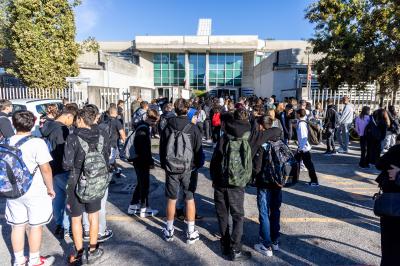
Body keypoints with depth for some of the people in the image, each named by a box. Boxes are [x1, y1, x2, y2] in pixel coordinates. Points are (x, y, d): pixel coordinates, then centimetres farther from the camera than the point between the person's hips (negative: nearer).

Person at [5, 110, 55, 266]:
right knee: (35, 226, 10)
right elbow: (45, 169, -18)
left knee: (17, 226, 17)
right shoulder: (37, 143, -18)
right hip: (35, 192, -5)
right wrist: (50, 188, -6)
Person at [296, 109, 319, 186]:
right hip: (302, 147, 10)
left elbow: (304, 137, -25)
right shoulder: (303, 122, 7)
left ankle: (314, 182, 8)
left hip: (304, 148, -10)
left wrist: (301, 148, -22)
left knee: (309, 165, -1)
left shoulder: (301, 124, -20)